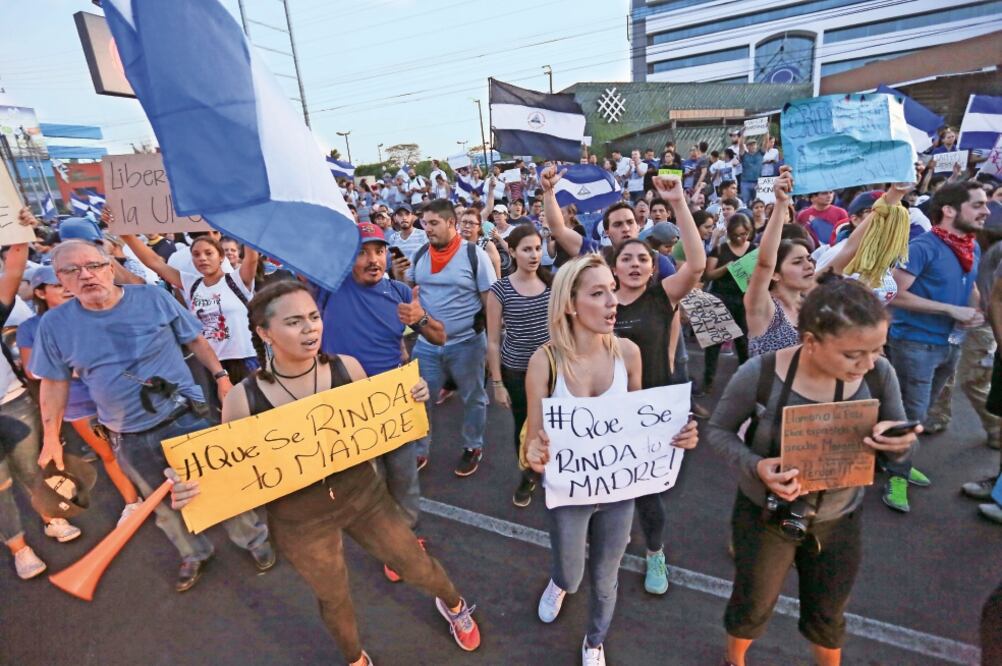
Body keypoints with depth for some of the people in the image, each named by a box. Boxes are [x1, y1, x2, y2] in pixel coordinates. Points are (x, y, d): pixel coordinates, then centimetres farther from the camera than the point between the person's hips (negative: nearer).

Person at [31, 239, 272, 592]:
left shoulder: (153, 297, -8)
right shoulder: (54, 324, -3)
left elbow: (195, 339, 1)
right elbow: (54, 382, 6)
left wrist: (221, 376, -7)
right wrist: (51, 437, 8)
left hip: (187, 417, -2)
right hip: (130, 438, 2)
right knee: (165, 504, 19)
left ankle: (255, 539, 33)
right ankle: (194, 554, 45)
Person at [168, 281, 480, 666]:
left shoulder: (347, 368, -16)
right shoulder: (243, 399, -21)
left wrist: (408, 400, -17)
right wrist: (189, 490, -27)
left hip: (363, 494, 2)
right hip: (299, 520, -1)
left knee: (418, 567, 17)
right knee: (334, 600, 23)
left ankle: (453, 605, 56)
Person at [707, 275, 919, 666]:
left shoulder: (879, 375, -17)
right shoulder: (760, 375, -28)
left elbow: (899, 444, -4)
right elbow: (718, 430, -14)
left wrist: (899, 442, -28)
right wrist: (755, 466, -32)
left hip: (840, 520, 3)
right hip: (766, 515, -2)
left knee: (828, 618, 27)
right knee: (752, 607, 23)